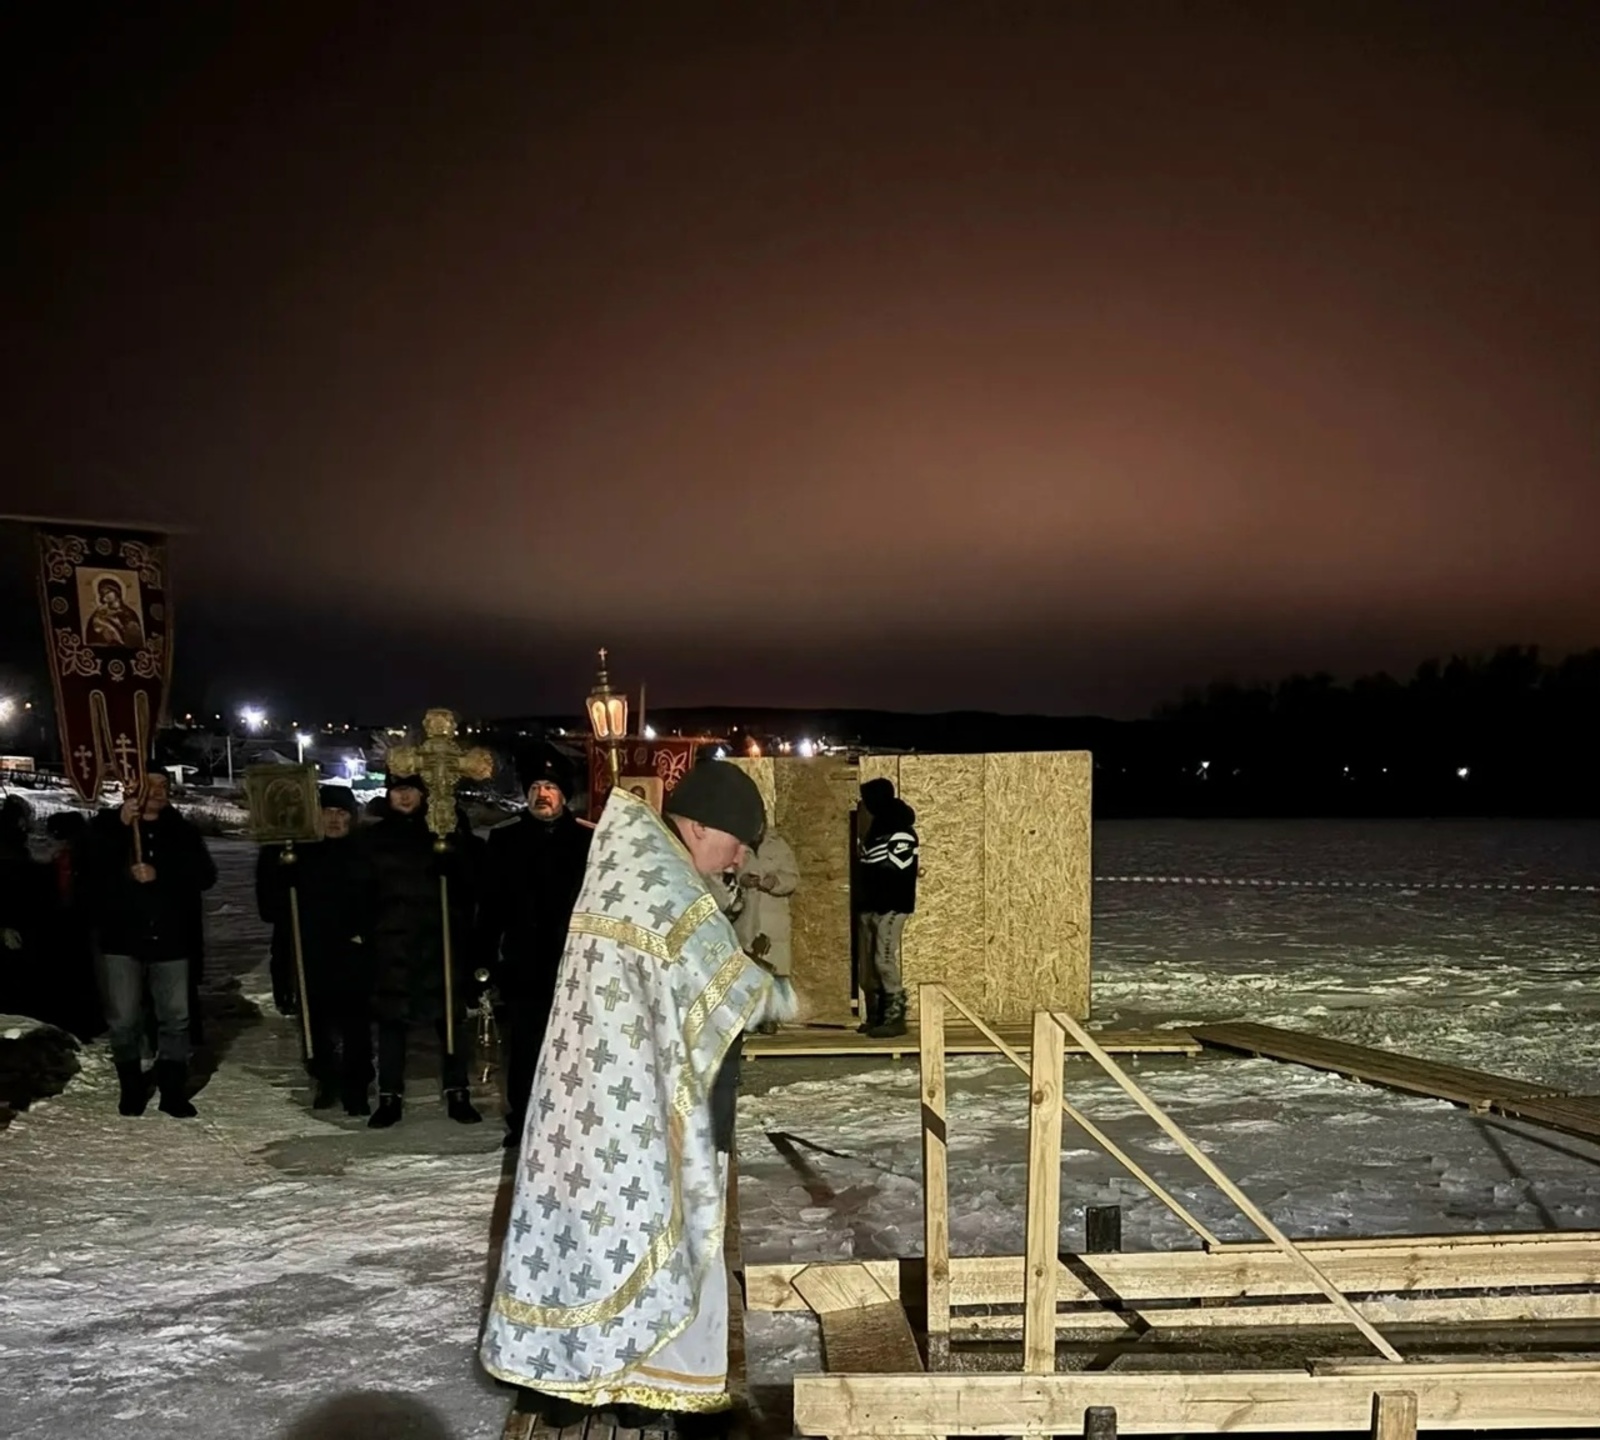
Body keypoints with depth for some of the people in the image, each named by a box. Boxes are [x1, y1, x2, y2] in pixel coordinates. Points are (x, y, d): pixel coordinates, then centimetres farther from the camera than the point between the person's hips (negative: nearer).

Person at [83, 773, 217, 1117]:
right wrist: (121, 826, -23)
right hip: (123, 939, -1)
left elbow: (206, 875, -4)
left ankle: (173, 1090, 15)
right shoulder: (107, 825, 3)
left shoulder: (182, 831, 7)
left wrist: (160, 874, -18)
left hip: (170, 939, 2)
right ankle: (132, 1088, 20)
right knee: (124, 1020, 3)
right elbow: (91, 867, -14)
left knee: (175, 1018, 5)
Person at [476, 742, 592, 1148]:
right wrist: (487, 955, -1)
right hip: (523, 963, 1)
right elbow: (490, 904, 5)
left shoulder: (588, 840, 0)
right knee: (525, 1046, 8)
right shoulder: (504, 840, 5)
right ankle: (521, 1121, 19)